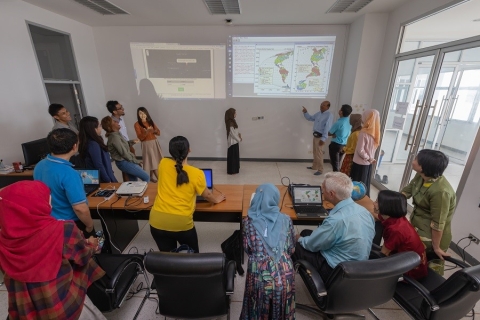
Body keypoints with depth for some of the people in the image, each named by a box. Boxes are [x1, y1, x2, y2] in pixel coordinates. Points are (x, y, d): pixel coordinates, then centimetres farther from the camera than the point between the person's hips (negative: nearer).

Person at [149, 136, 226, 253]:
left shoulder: (163, 164, -2)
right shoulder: (197, 174, -8)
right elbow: (207, 195, 9)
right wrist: (216, 199, 26)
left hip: (158, 221, 3)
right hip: (182, 223, -2)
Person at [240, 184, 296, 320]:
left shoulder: (249, 221, -5)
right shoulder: (286, 220, -1)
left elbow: (247, 249, 2)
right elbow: (291, 249, 6)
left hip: (260, 273, -1)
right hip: (284, 273, 2)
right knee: (281, 307, 27)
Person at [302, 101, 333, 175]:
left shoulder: (329, 115, -15)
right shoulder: (318, 113, 11)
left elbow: (327, 128, -20)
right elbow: (310, 118, 24)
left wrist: (323, 139, -24)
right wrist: (305, 112, 6)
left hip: (320, 137, -8)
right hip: (315, 135, 9)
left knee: (319, 154, -4)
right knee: (315, 153, 18)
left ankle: (320, 170, 6)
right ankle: (314, 166, 32)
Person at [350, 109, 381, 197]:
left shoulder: (364, 132, -20)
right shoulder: (375, 132, -1)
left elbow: (360, 151, -18)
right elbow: (373, 147, 7)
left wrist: (369, 158, -5)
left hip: (360, 163, -6)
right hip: (369, 163, 6)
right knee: (365, 184, 17)